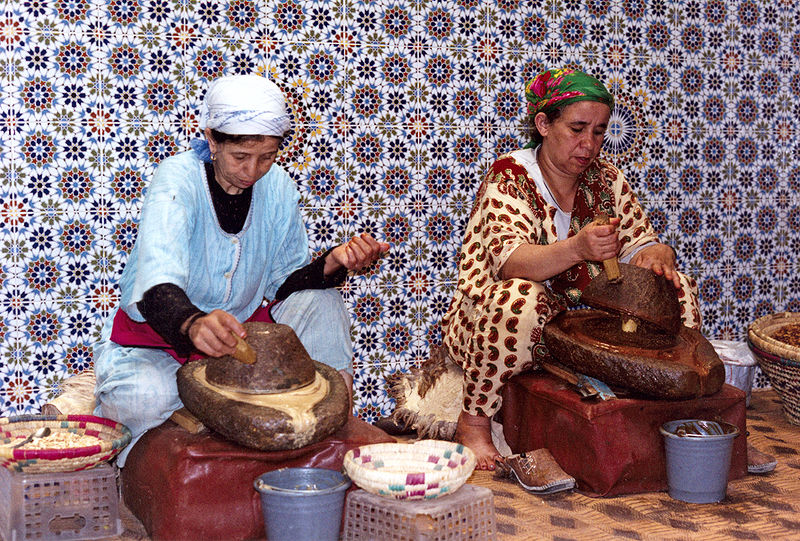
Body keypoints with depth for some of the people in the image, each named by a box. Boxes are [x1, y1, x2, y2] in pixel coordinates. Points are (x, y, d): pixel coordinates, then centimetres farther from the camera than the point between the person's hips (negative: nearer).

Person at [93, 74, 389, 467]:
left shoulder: (277, 187, -4)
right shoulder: (178, 180, -22)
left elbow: (283, 282, 2)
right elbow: (157, 287, -38)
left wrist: (333, 262, -19)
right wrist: (194, 324, -61)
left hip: (237, 332, 5)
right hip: (151, 340, -5)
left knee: (322, 304, -14)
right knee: (148, 397, -37)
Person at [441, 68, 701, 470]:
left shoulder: (606, 179, 5)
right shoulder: (509, 177, -12)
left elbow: (641, 244, 4)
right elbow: (510, 261, -27)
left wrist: (656, 256, -22)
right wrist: (577, 248, -45)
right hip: (493, 320, -5)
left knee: (677, 287, -8)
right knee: (521, 301, -39)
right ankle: (473, 423, -19)